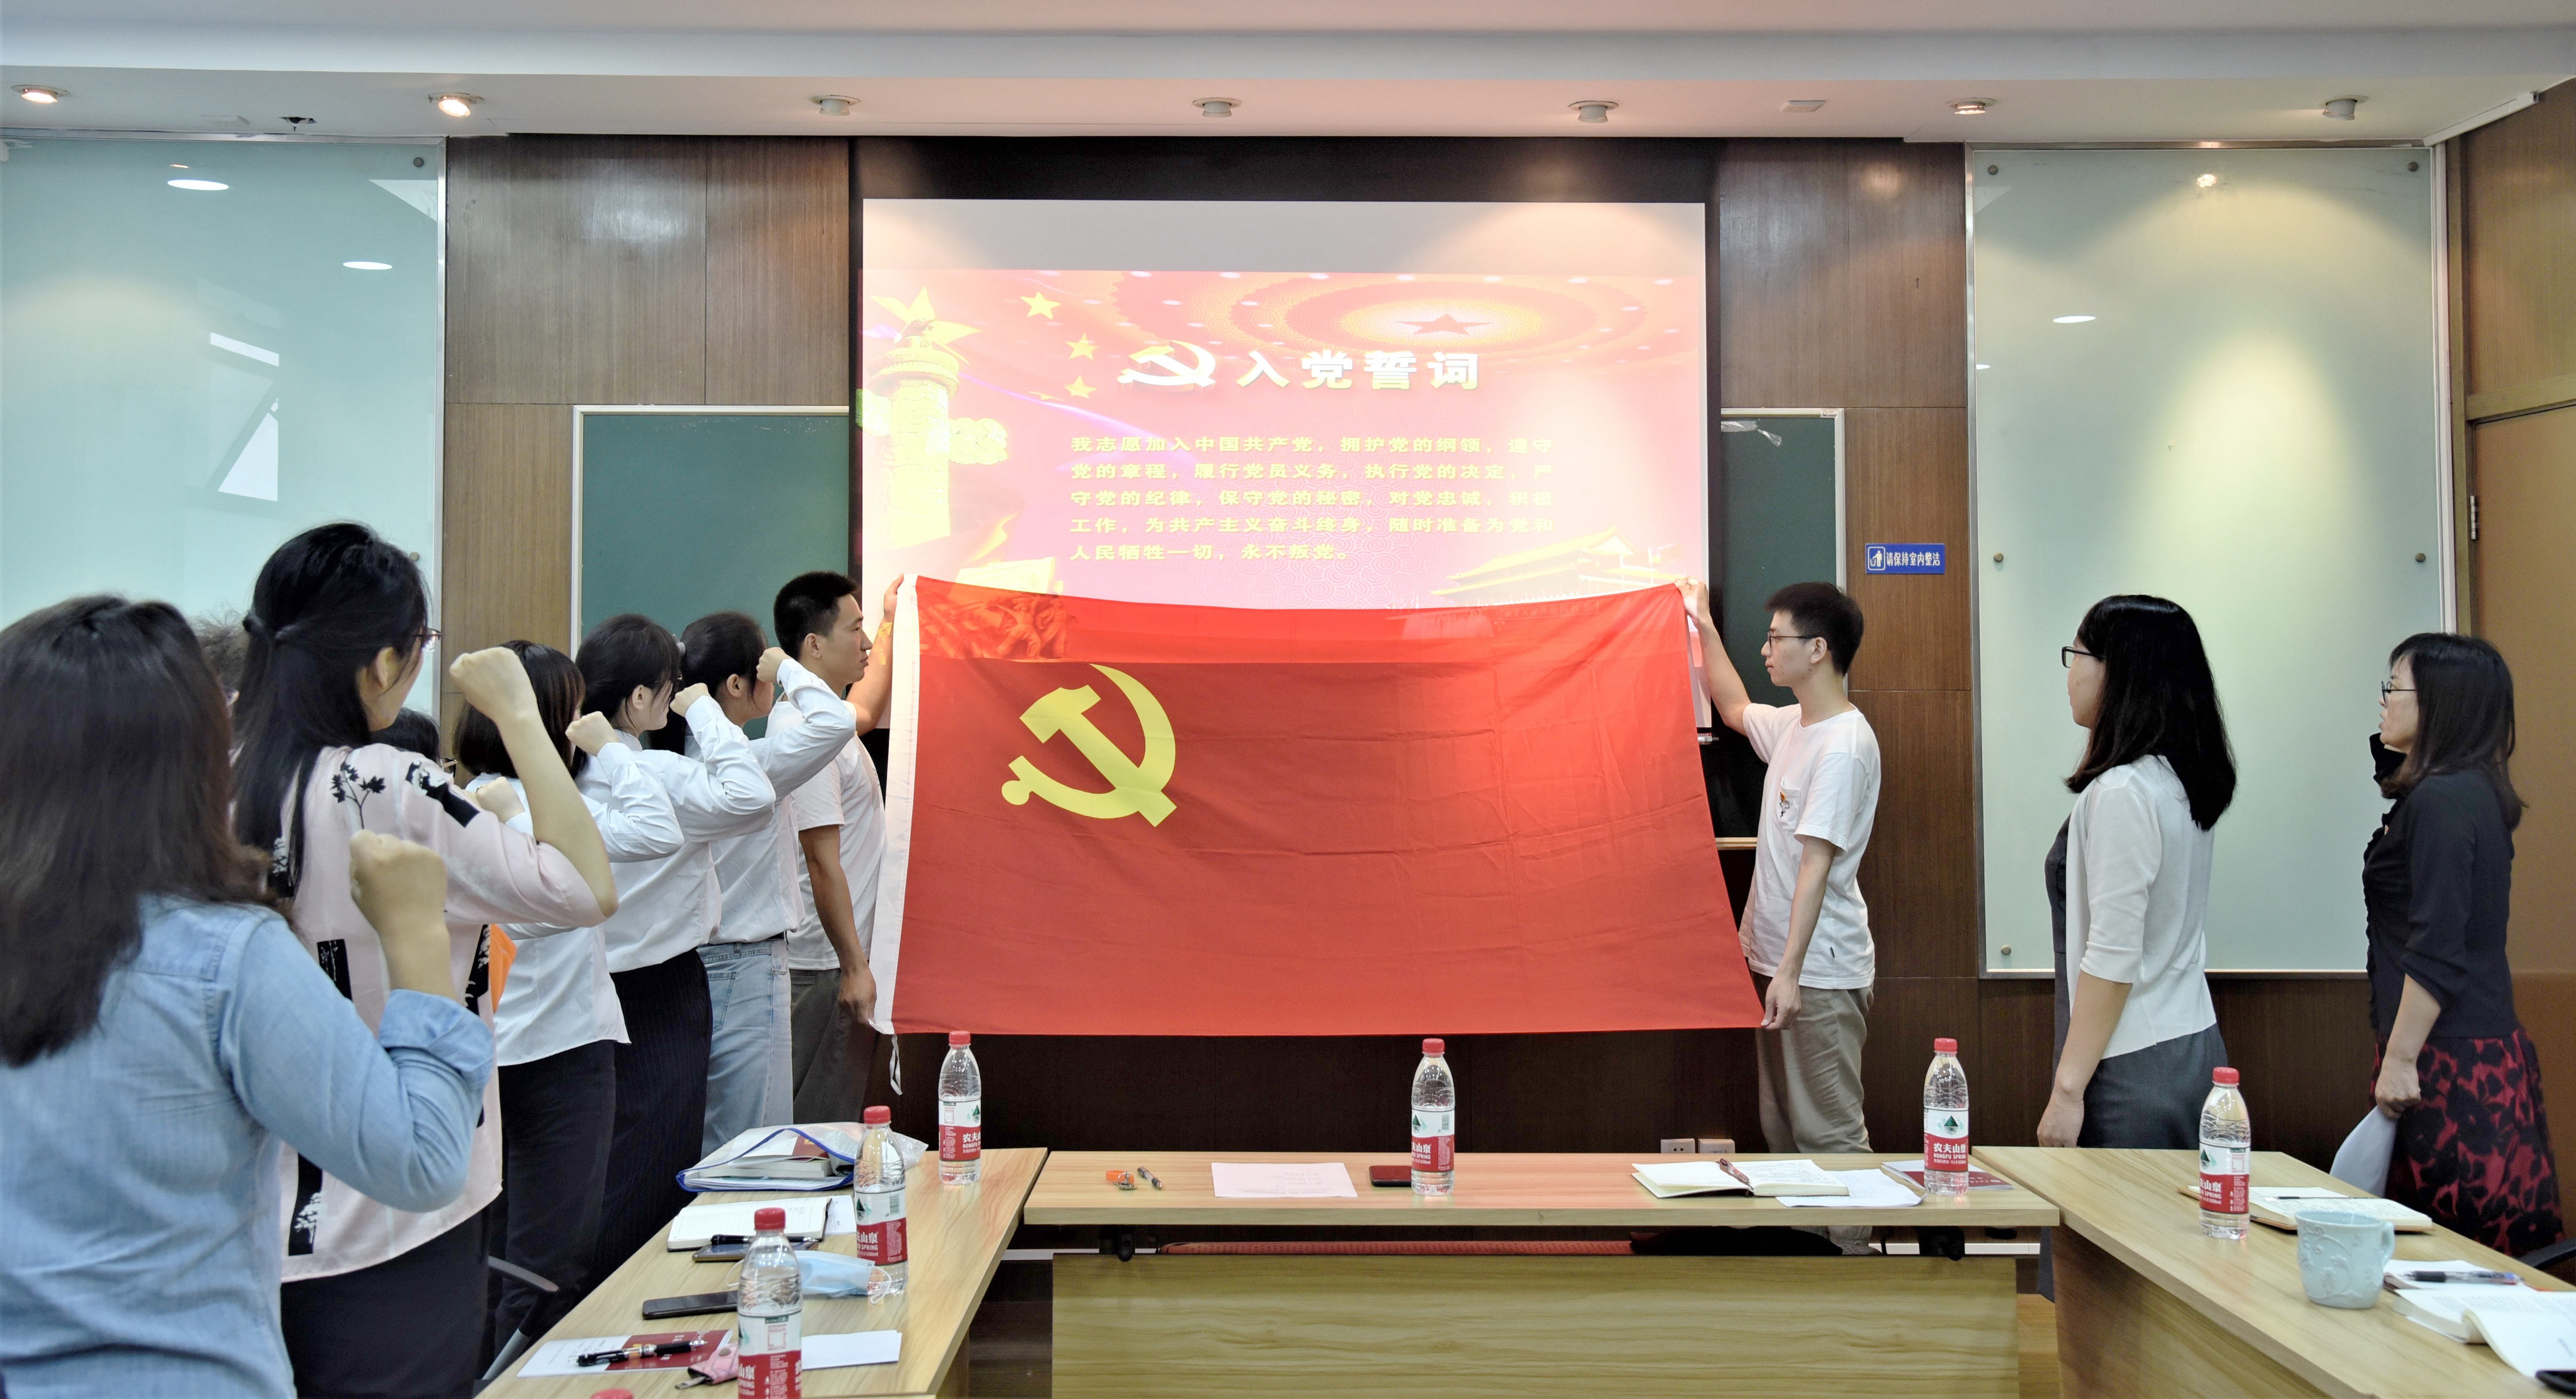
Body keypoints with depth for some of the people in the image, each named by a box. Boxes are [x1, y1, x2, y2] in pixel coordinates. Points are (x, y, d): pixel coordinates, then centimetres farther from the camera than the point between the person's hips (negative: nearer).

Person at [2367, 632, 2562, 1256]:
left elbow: (2435, 951, -19)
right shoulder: (2474, 792, 13)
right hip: (2489, 1052, 10)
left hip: (2450, 1063, -10)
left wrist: (2400, 1057, -18)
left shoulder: (2442, 801, -15)